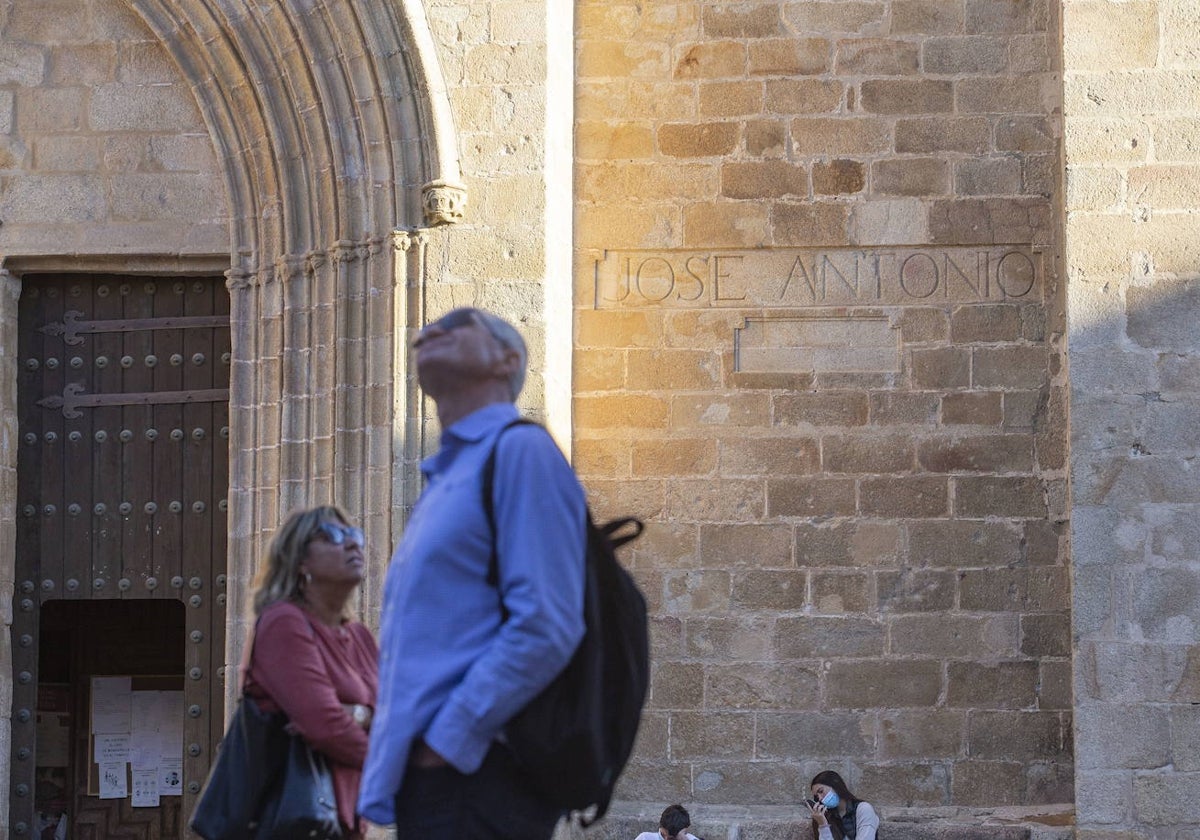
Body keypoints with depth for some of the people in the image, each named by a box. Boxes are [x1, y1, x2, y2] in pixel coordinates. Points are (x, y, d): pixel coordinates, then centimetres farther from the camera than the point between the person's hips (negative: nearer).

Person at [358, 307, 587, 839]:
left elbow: (545, 626, -17)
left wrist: (447, 738, -17)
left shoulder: (520, 450, -5)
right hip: (433, 776, 9)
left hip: (475, 775, -9)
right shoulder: (442, 480, 23)